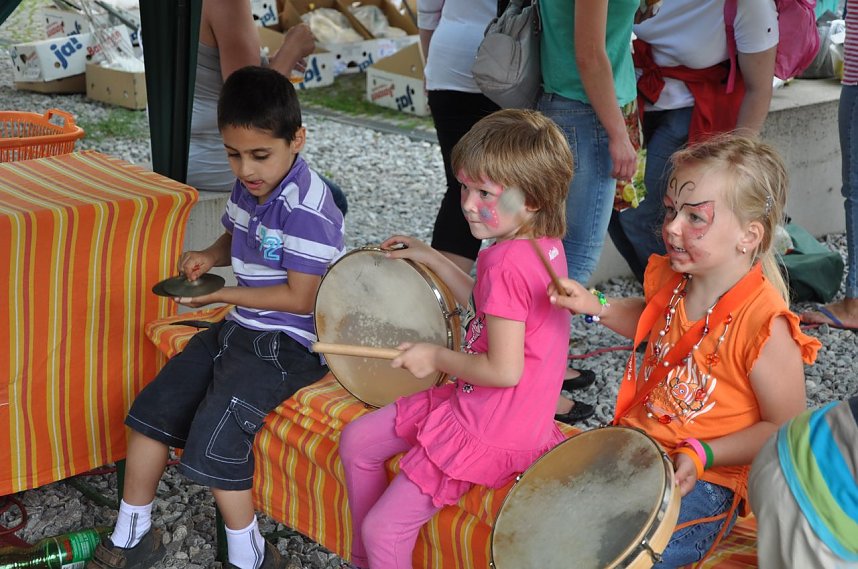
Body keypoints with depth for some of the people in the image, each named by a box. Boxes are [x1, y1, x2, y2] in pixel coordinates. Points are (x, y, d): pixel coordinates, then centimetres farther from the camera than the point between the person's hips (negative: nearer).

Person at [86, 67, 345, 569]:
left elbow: (299, 298, -23)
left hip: (289, 343, -9)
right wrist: (210, 255, 1)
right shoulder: (248, 187, 4)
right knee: (152, 409, 5)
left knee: (214, 434, -21)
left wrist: (220, 294, -18)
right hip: (243, 327, 10)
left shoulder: (306, 208, -23)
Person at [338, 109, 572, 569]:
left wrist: (436, 357, -13)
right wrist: (432, 258, 17)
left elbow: (504, 370, -29)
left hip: (489, 435, -11)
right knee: (356, 440, 17)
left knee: (383, 531, -7)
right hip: (471, 403, 11)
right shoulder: (545, 246, 0)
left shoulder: (506, 262, -29)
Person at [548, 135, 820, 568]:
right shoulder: (671, 278, -2)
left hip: (701, 482, -7)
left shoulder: (763, 325, -24)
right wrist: (595, 306, 5)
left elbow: (784, 429, -16)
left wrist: (700, 455, -25)